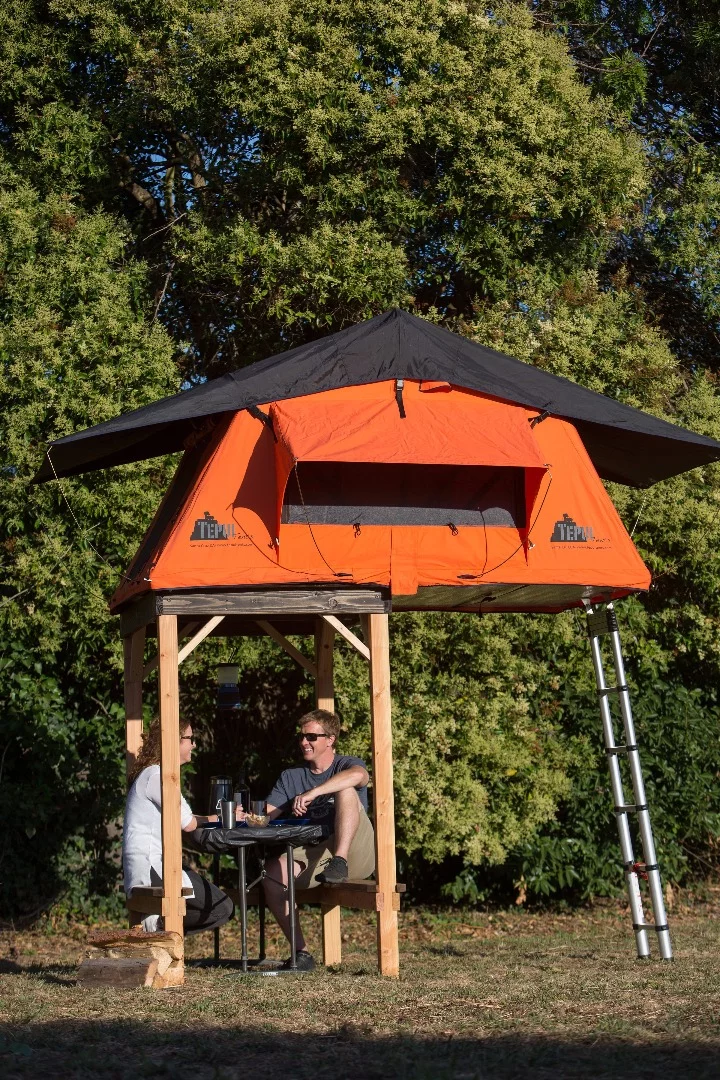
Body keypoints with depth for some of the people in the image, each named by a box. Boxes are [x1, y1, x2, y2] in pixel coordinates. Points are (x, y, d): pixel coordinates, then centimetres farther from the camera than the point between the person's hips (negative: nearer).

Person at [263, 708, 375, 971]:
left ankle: (340, 862, -40)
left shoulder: (346, 765, 6)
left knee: (346, 791, -23)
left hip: (356, 854, -4)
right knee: (272, 871, -24)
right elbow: (264, 816, 7)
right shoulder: (291, 777, 19)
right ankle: (300, 952, -21)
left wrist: (312, 793, -32)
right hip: (312, 856, 4)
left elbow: (357, 775, -22)